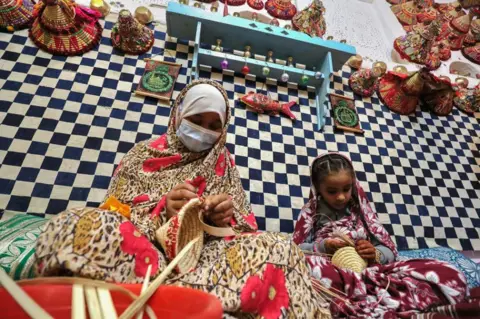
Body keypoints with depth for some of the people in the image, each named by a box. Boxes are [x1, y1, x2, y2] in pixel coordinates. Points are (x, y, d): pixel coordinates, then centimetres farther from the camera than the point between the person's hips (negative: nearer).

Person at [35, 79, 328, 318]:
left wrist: (227, 218, -16)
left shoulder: (223, 164, 13)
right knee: (77, 224, -27)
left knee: (278, 248, -25)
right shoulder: (145, 153, 11)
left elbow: (247, 226, 8)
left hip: (202, 253, 1)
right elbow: (114, 213, 2)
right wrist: (162, 209, -19)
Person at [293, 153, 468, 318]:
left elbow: (390, 251, 14)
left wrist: (375, 254, -8)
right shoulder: (311, 212, 8)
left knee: (449, 276, -18)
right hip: (332, 274, -3)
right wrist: (322, 247, -13)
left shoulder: (360, 210, 16)